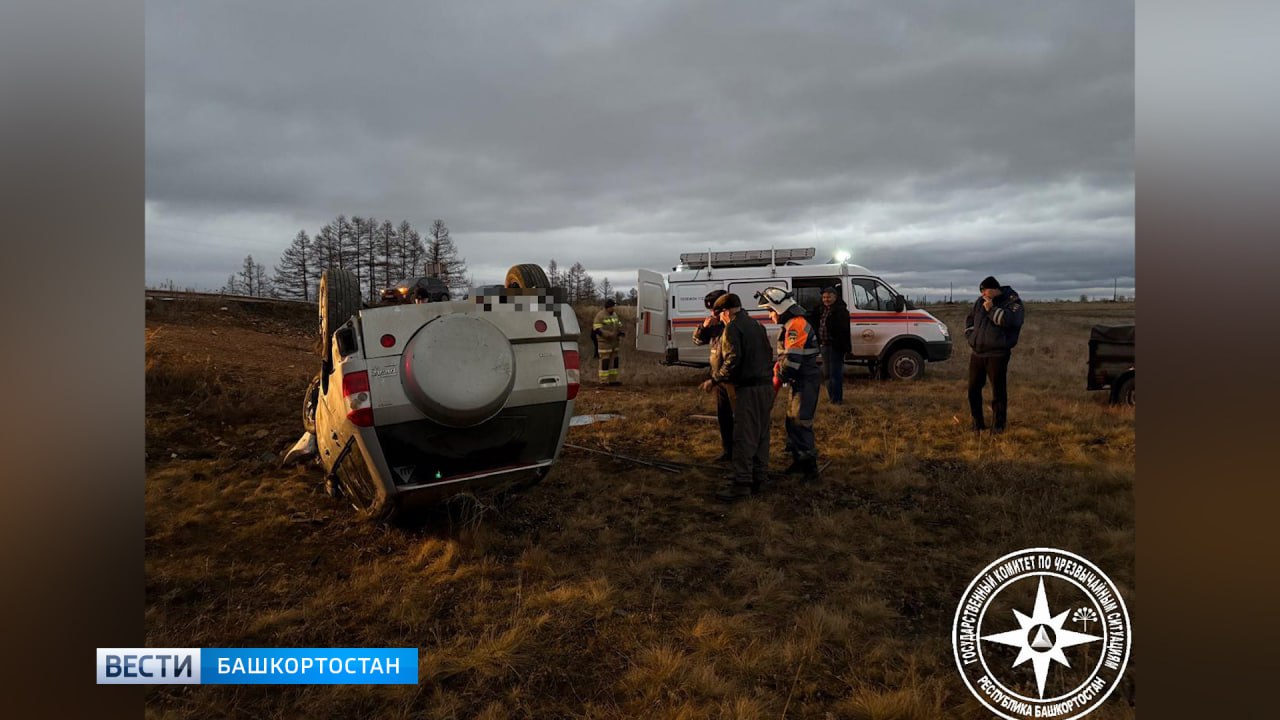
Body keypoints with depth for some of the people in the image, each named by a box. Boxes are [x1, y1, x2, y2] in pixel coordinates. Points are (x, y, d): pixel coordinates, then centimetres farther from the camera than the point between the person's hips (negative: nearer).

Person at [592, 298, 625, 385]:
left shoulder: (615, 314, 12)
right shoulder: (600, 315, -10)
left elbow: (618, 325, 22)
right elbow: (597, 329, -16)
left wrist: (621, 332, 0)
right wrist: (608, 334, -26)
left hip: (614, 342, 8)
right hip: (604, 342, -8)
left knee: (614, 360, 9)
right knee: (605, 361, -7)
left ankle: (613, 379, 16)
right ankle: (603, 381, -2)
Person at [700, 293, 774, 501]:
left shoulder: (732, 328, -10)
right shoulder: (756, 325, 17)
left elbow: (732, 361, -19)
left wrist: (714, 380, -9)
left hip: (748, 390, -9)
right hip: (765, 387, 9)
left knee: (743, 437, -7)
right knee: (761, 434, 14)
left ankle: (742, 484, -6)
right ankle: (759, 478, 22)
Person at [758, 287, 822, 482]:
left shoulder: (797, 325, -19)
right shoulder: (790, 325, 14)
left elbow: (792, 360, -24)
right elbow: (783, 357, 17)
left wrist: (780, 376, -7)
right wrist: (776, 382, 11)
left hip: (806, 381, -10)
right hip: (797, 382, 10)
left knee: (801, 423, -9)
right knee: (792, 421, 15)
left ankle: (810, 467, -3)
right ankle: (798, 460, 27)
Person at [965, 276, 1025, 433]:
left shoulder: (1013, 302, -5)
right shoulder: (980, 301, 14)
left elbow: (1009, 320, -24)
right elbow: (969, 319, 26)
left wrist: (992, 309, -17)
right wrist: (971, 336, 12)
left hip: (997, 355, -6)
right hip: (977, 353, 6)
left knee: (998, 391, -3)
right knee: (973, 389, 8)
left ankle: (998, 425, 8)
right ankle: (978, 423, 20)